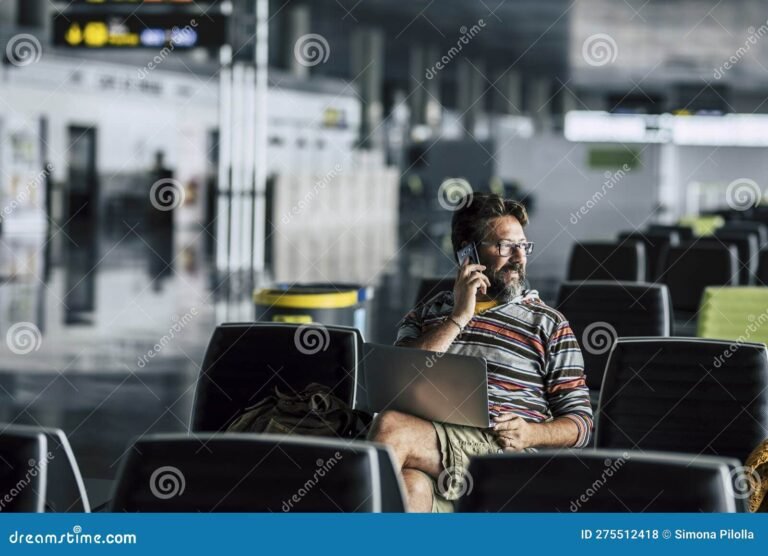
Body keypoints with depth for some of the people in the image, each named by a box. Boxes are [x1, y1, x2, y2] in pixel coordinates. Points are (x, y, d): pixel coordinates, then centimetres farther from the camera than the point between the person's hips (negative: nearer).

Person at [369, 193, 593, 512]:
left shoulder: (548, 324, 18)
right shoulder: (426, 315, 25)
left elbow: (580, 423, 13)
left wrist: (531, 434, -10)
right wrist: (459, 317, 3)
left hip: (504, 451, -3)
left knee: (390, 427, -32)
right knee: (412, 485, -37)